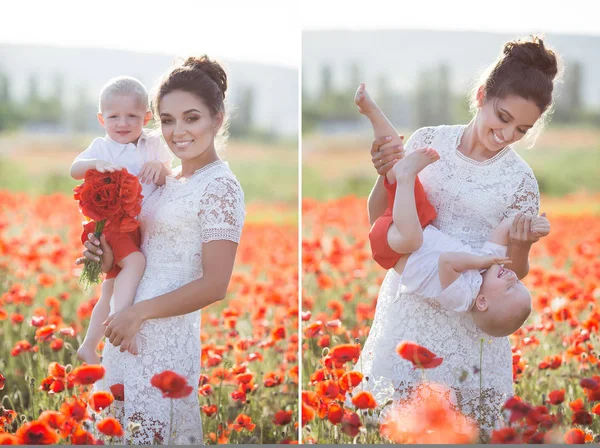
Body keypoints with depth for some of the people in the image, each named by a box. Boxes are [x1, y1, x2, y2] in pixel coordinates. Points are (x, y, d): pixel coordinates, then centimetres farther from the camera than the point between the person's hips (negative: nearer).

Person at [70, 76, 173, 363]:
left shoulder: (153, 146, 7)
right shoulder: (102, 147, -5)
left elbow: (169, 182, 4)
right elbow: (75, 170, -20)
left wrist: (161, 168, -18)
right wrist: (95, 163, -41)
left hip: (138, 227, 6)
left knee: (111, 292, 14)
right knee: (135, 261, -33)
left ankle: (89, 347, 27)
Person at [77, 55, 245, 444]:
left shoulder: (220, 186, -11)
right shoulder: (169, 181, 14)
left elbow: (215, 285, -15)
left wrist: (138, 312, -12)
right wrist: (112, 261, 2)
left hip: (167, 337, -8)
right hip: (131, 328, 8)